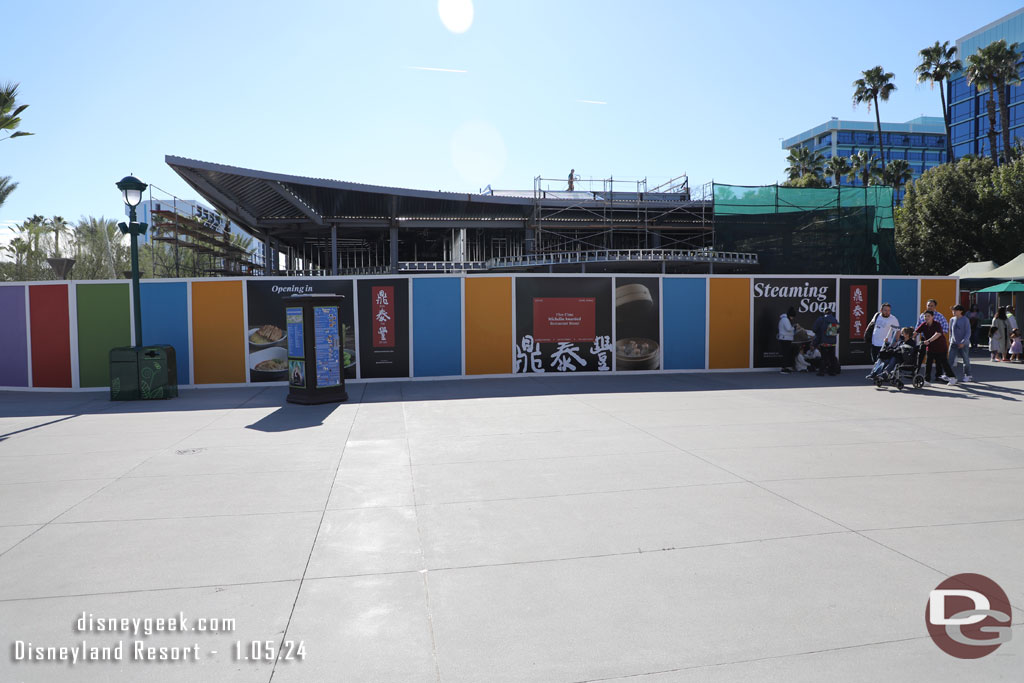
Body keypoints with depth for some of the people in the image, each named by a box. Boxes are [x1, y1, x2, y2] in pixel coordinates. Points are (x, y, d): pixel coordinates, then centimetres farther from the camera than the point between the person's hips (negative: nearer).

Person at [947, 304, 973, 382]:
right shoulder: (952, 320, 7)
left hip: (964, 344, -4)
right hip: (954, 343, 4)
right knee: (951, 360, -5)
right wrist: (950, 340, 12)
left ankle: (968, 376, 19)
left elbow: (968, 333, -10)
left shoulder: (965, 320, -8)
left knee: (966, 360, 6)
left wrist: (963, 342, -18)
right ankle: (951, 375, -1)